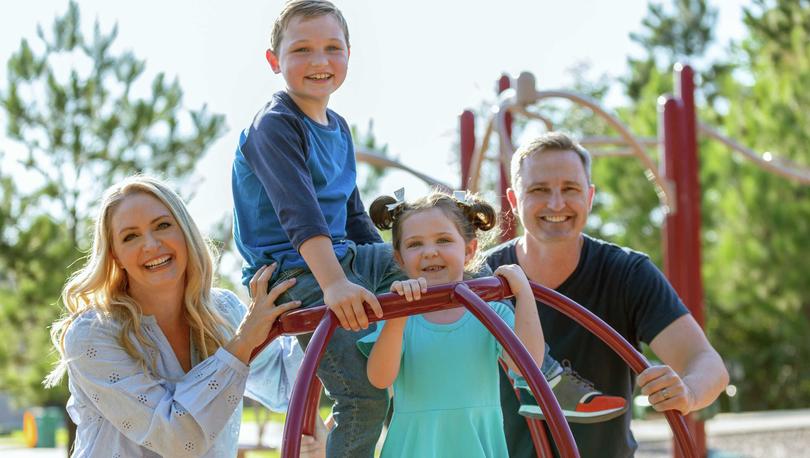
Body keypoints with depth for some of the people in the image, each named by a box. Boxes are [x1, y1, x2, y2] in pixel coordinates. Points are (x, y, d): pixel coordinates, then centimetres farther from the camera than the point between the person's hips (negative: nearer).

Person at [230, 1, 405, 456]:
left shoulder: (338, 127, 14)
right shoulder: (274, 125, -14)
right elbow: (299, 212, -29)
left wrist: (393, 270, 20)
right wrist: (333, 283, -40)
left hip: (344, 258, 9)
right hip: (294, 276, -9)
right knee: (365, 395, -18)